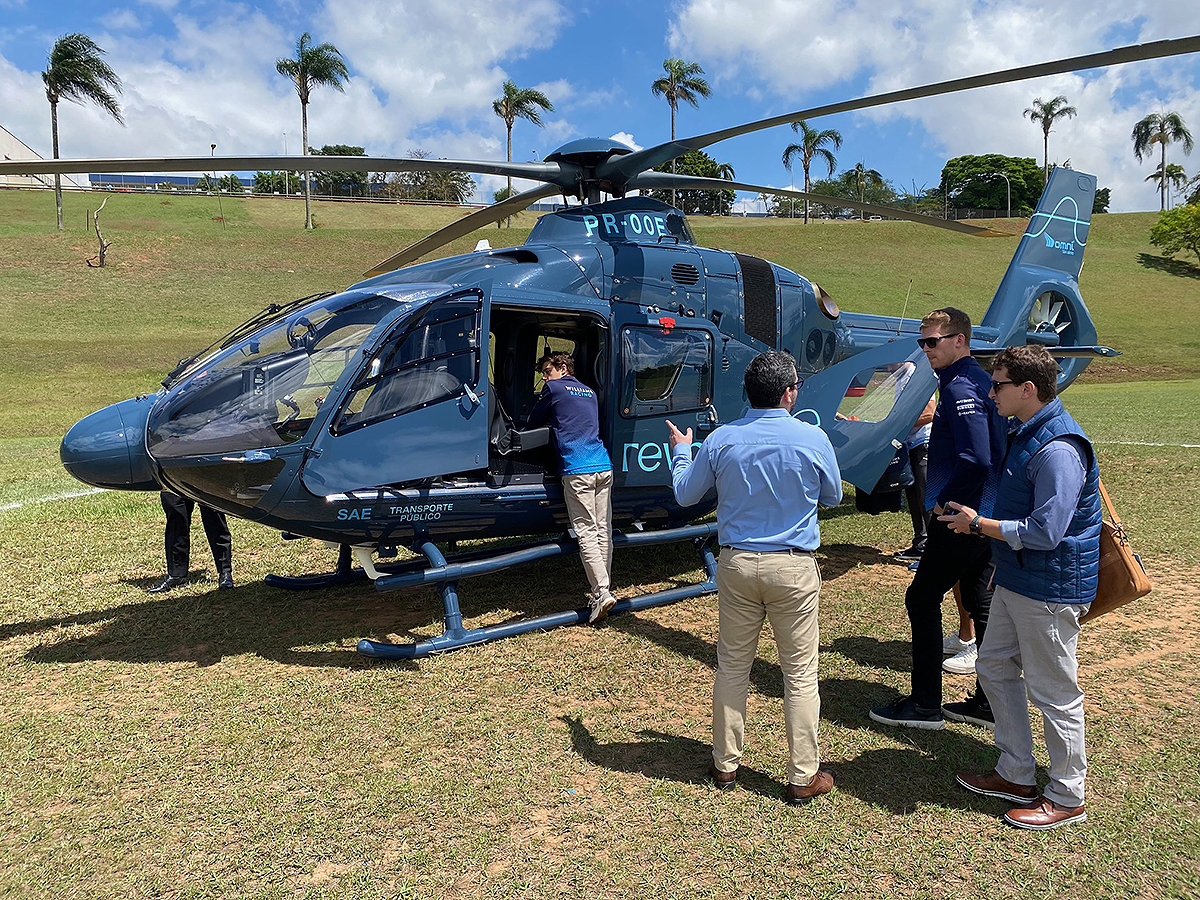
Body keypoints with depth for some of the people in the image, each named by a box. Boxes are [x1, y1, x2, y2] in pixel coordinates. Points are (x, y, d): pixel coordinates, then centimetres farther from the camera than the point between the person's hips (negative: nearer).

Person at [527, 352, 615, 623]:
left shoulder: (554, 389, 6)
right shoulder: (590, 392, 25)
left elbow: (532, 423, 16)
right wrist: (556, 426, 43)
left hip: (577, 470, -6)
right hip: (603, 466, 6)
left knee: (586, 532, -7)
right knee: (603, 531, 8)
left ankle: (601, 592, -13)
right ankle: (603, 588, 12)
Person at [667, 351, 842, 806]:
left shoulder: (721, 440, -5)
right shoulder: (813, 439, -9)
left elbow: (685, 494, 8)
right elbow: (833, 496, 8)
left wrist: (680, 451, 26)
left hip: (736, 564, 2)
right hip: (793, 568, -2)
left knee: (732, 666, 14)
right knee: (800, 673, 8)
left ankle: (725, 765, 27)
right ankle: (803, 777, 18)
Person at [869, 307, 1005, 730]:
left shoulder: (961, 388, -18)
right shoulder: (980, 379, 14)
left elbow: (976, 458, -27)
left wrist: (944, 500, -15)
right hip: (985, 516, 10)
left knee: (922, 599, -1)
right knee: (981, 604, 15)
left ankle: (925, 705, 7)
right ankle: (990, 702, 25)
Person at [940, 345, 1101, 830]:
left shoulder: (1058, 449, -25)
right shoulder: (1026, 433, 8)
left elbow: (1045, 532, -28)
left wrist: (977, 524, -17)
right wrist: (980, 521, 9)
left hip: (1050, 589, -10)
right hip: (1016, 580, 11)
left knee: (1053, 691, 5)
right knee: (994, 665, 19)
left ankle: (1066, 798, 24)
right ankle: (1017, 775, 34)